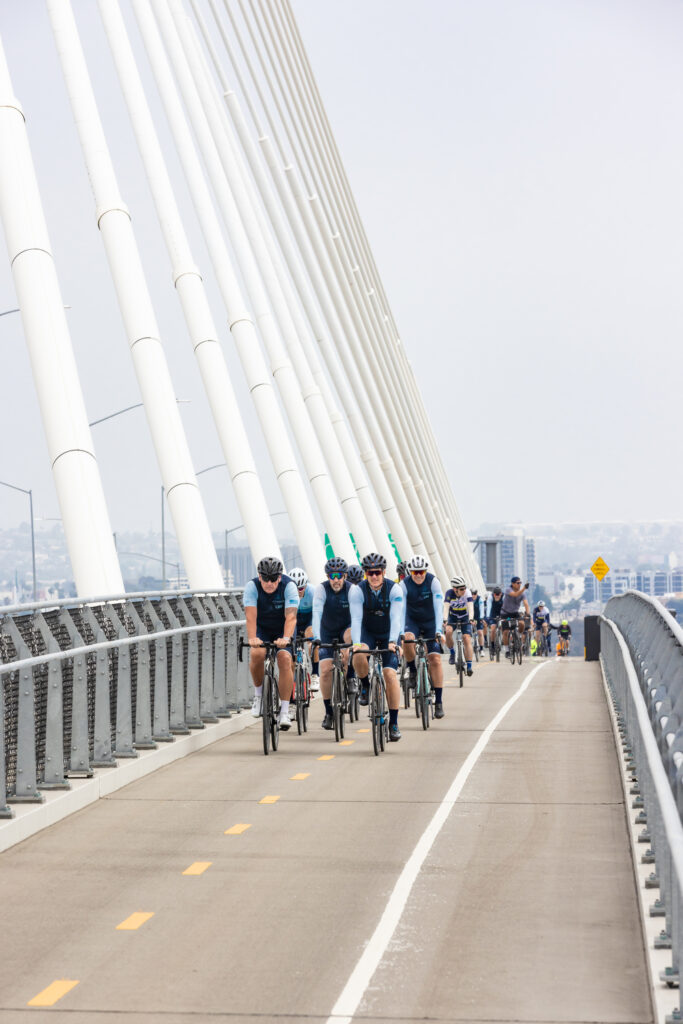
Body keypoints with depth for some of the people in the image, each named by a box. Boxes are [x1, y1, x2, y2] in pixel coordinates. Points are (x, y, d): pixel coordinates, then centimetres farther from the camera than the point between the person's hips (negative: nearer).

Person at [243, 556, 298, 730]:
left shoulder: (289, 586, -23)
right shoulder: (252, 586, -21)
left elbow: (291, 617, -33)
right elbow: (250, 616, -31)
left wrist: (286, 638, -50)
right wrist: (252, 638, -48)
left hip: (282, 630, 0)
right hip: (261, 629, 1)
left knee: (284, 659, -23)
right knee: (257, 654, -29)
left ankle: (284, 711, -18)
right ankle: (259, 693, -3)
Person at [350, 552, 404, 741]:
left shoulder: (394, 589, -19)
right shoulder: (358, 590, -17)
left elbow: (395, 618, -27)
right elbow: (356, 619, -26)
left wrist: (392, 642, -42)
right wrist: (356, 643, -41)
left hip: (387, 636, 0)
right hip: (367, 634, 0)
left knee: (390, 674, -16)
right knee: (359, 655, -33)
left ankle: (394, 723, -7)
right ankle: (365, 686, -2)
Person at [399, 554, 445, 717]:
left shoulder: (433, 582, -20)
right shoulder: (405, 584, -18)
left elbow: (438, 607, -27)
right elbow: (401, 609, -25)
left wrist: (438, 630, -38)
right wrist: (400, 632, -37)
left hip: (430, 621, 0)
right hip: (412, 621, 0)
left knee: (435, 659, -9)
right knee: (407, 640, -33)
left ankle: (439, 702, -5)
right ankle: (412, 671, -5)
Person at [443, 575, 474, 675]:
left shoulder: (467, 593, -22)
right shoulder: (449, 593, -22)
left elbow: (470, 607, -33)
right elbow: (445, 607, -32)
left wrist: (471, 619, -49)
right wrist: (444, 620, -48)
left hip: (465, 619, 0)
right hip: (452, 618, 0)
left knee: (467, 639, -17)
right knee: (448, 632, -29)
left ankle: (469, 666, -17)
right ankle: (452, 652, -3)